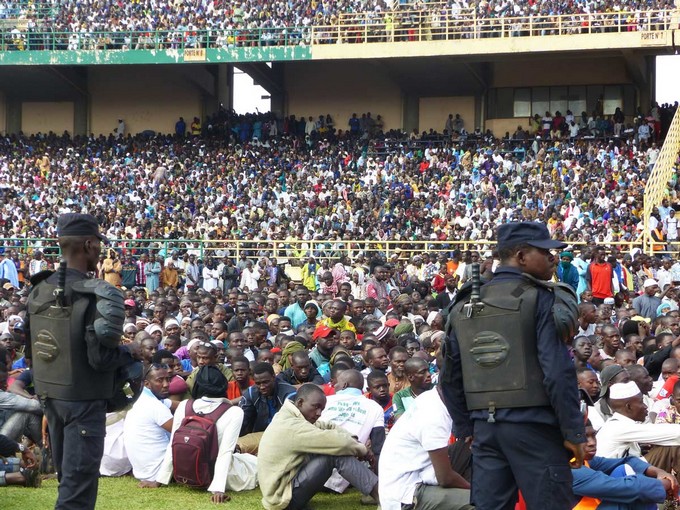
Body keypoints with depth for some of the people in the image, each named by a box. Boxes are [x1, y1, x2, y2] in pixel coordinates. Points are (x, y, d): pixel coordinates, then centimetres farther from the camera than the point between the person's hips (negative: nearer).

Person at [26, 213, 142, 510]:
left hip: (48, 392, 8)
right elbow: (100, 358, -22)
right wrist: (130, 353, -4)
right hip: (82, 397, -8)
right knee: (79, 484, -2)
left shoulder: (39, 291, 2)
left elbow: (30, 348, 9)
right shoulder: (94, 295, -21)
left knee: (66, 472, 22)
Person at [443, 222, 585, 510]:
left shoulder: (464, 305, 12)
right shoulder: (541, 299, -8)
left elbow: (450, 377, 14)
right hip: (532, 425, -6)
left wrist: (465, 428, 21)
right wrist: (573, 431, -9)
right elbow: (558, 371, -14)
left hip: (485, 427, 6)